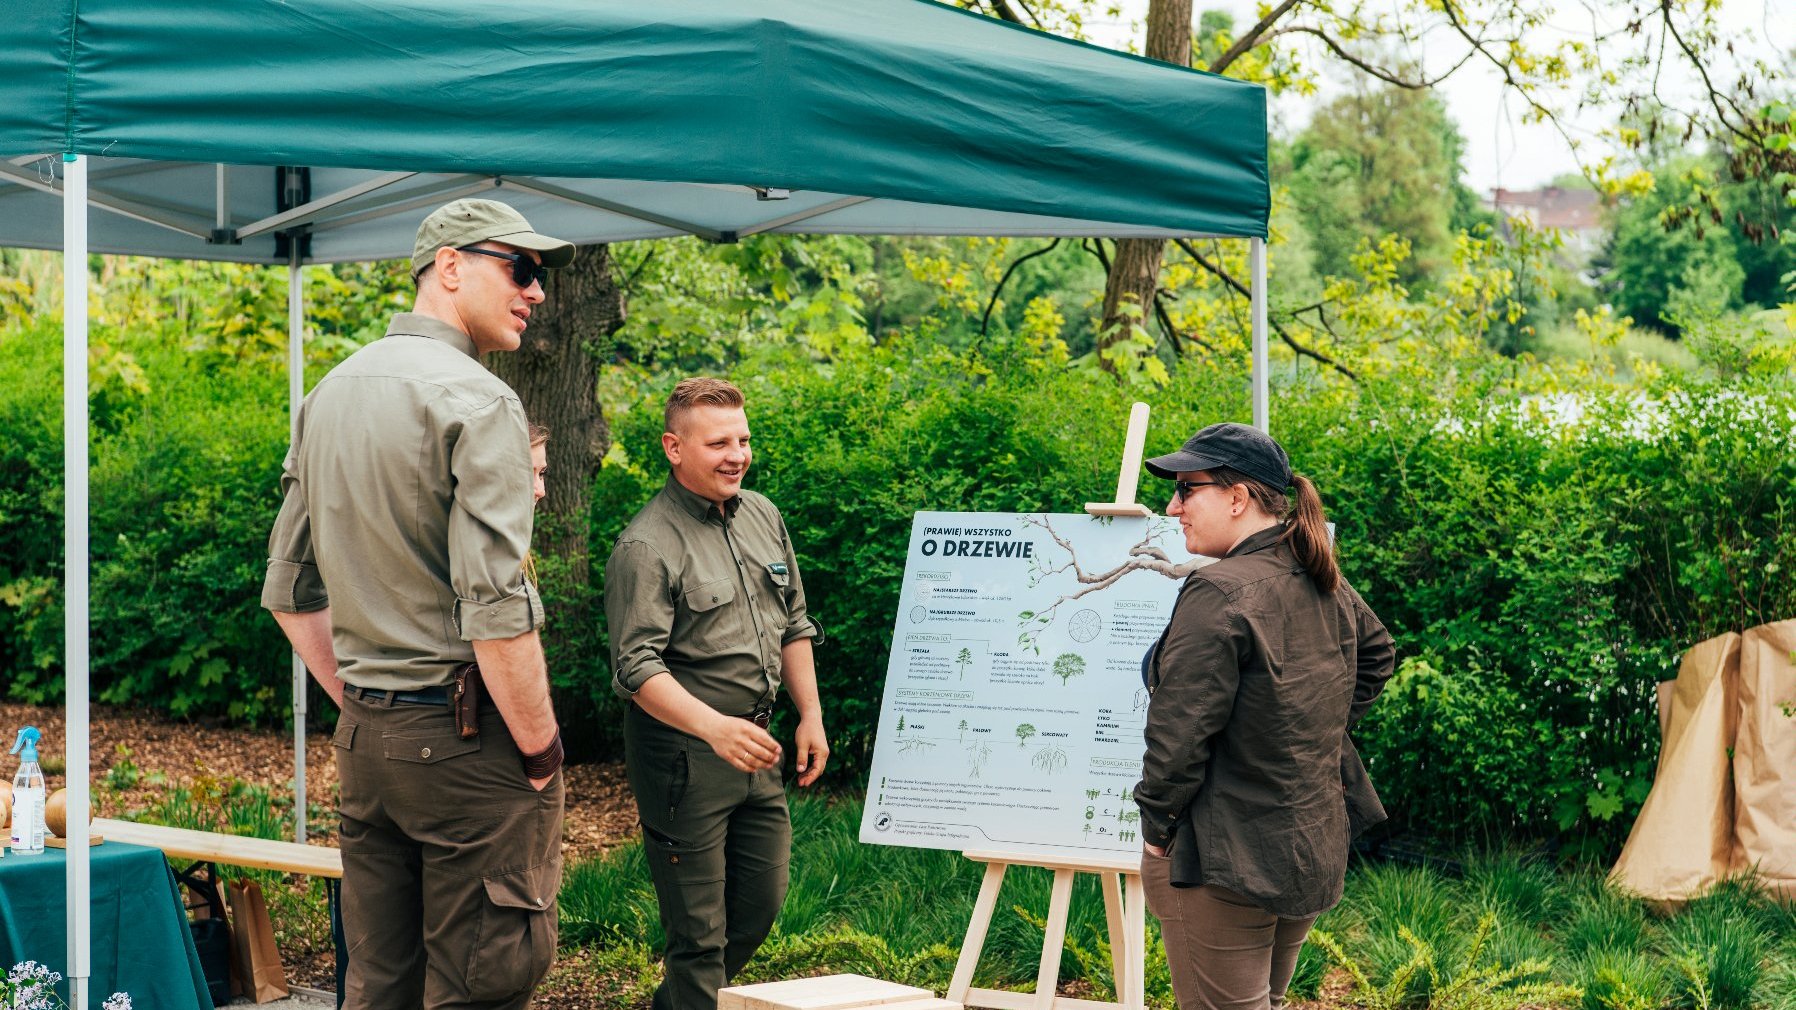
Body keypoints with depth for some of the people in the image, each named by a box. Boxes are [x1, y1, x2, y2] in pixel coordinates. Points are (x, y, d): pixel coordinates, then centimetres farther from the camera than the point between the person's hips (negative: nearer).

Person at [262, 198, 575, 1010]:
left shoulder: (330, 394, 12)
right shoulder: (476, 401, -13)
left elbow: (290, 591, 17)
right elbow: (495, 606, -20)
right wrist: (540, 747, -11)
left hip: (365, 736, 8)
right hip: (467, 737, -8)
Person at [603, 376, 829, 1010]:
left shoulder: (763, 516, 9)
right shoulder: (647, 547, -16)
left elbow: (794, 624, 20)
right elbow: (637, 667, -23)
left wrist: (810, 715, 15)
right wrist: (714, 727, -35)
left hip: (753, 744, 8)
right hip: (682, 752, -8)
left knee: (763, 899, 17)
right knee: (698, 927, -2)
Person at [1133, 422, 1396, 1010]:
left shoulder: (1218, 593, -22)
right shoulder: (1328, 585, 5)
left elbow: (1180, 734, -22)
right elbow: (1377, 655, 26)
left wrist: (1157, 828, -9)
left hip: (1223, 862, -9)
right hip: (1317, 849, 9)